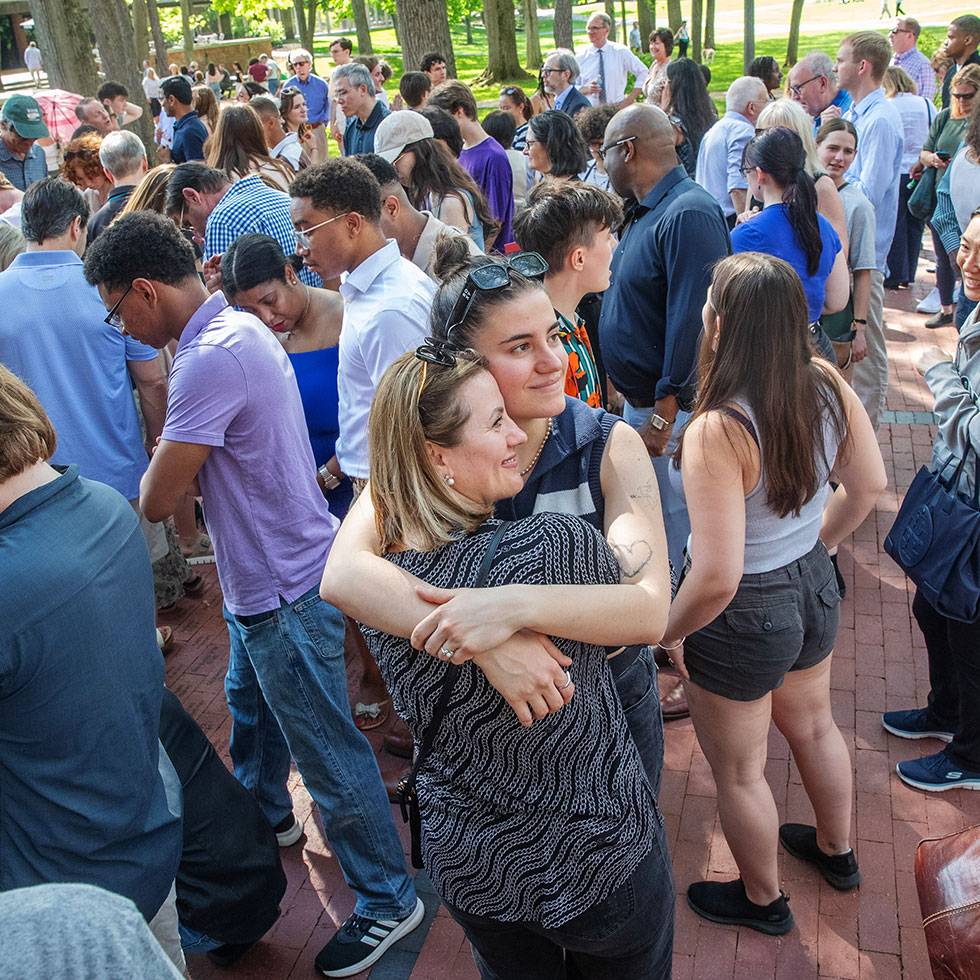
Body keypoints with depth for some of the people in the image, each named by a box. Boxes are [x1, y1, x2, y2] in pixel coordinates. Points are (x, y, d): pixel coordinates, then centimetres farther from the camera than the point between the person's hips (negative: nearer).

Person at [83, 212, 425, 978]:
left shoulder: (212, 359, -28)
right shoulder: (235, 325, 4)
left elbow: (158, 500, -23)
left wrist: (163, 457, -5)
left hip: (284, 588, -10)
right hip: (261, 576, 10)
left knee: (326, 748, 3)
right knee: (250, 705, 30)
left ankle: (387, 900, 20)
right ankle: (263, 817, 55)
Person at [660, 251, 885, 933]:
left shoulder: (718, 431, -34)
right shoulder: (828, 385, -13)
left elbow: (717, 578, -34)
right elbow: (868, 485, 2)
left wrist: (668, 633, -15)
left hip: (745, 616, -7)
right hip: (815, 589, 7)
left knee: (738, 771, 20)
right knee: (813, 725, 33)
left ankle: (762, 901, 46)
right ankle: (836, 850, 59)